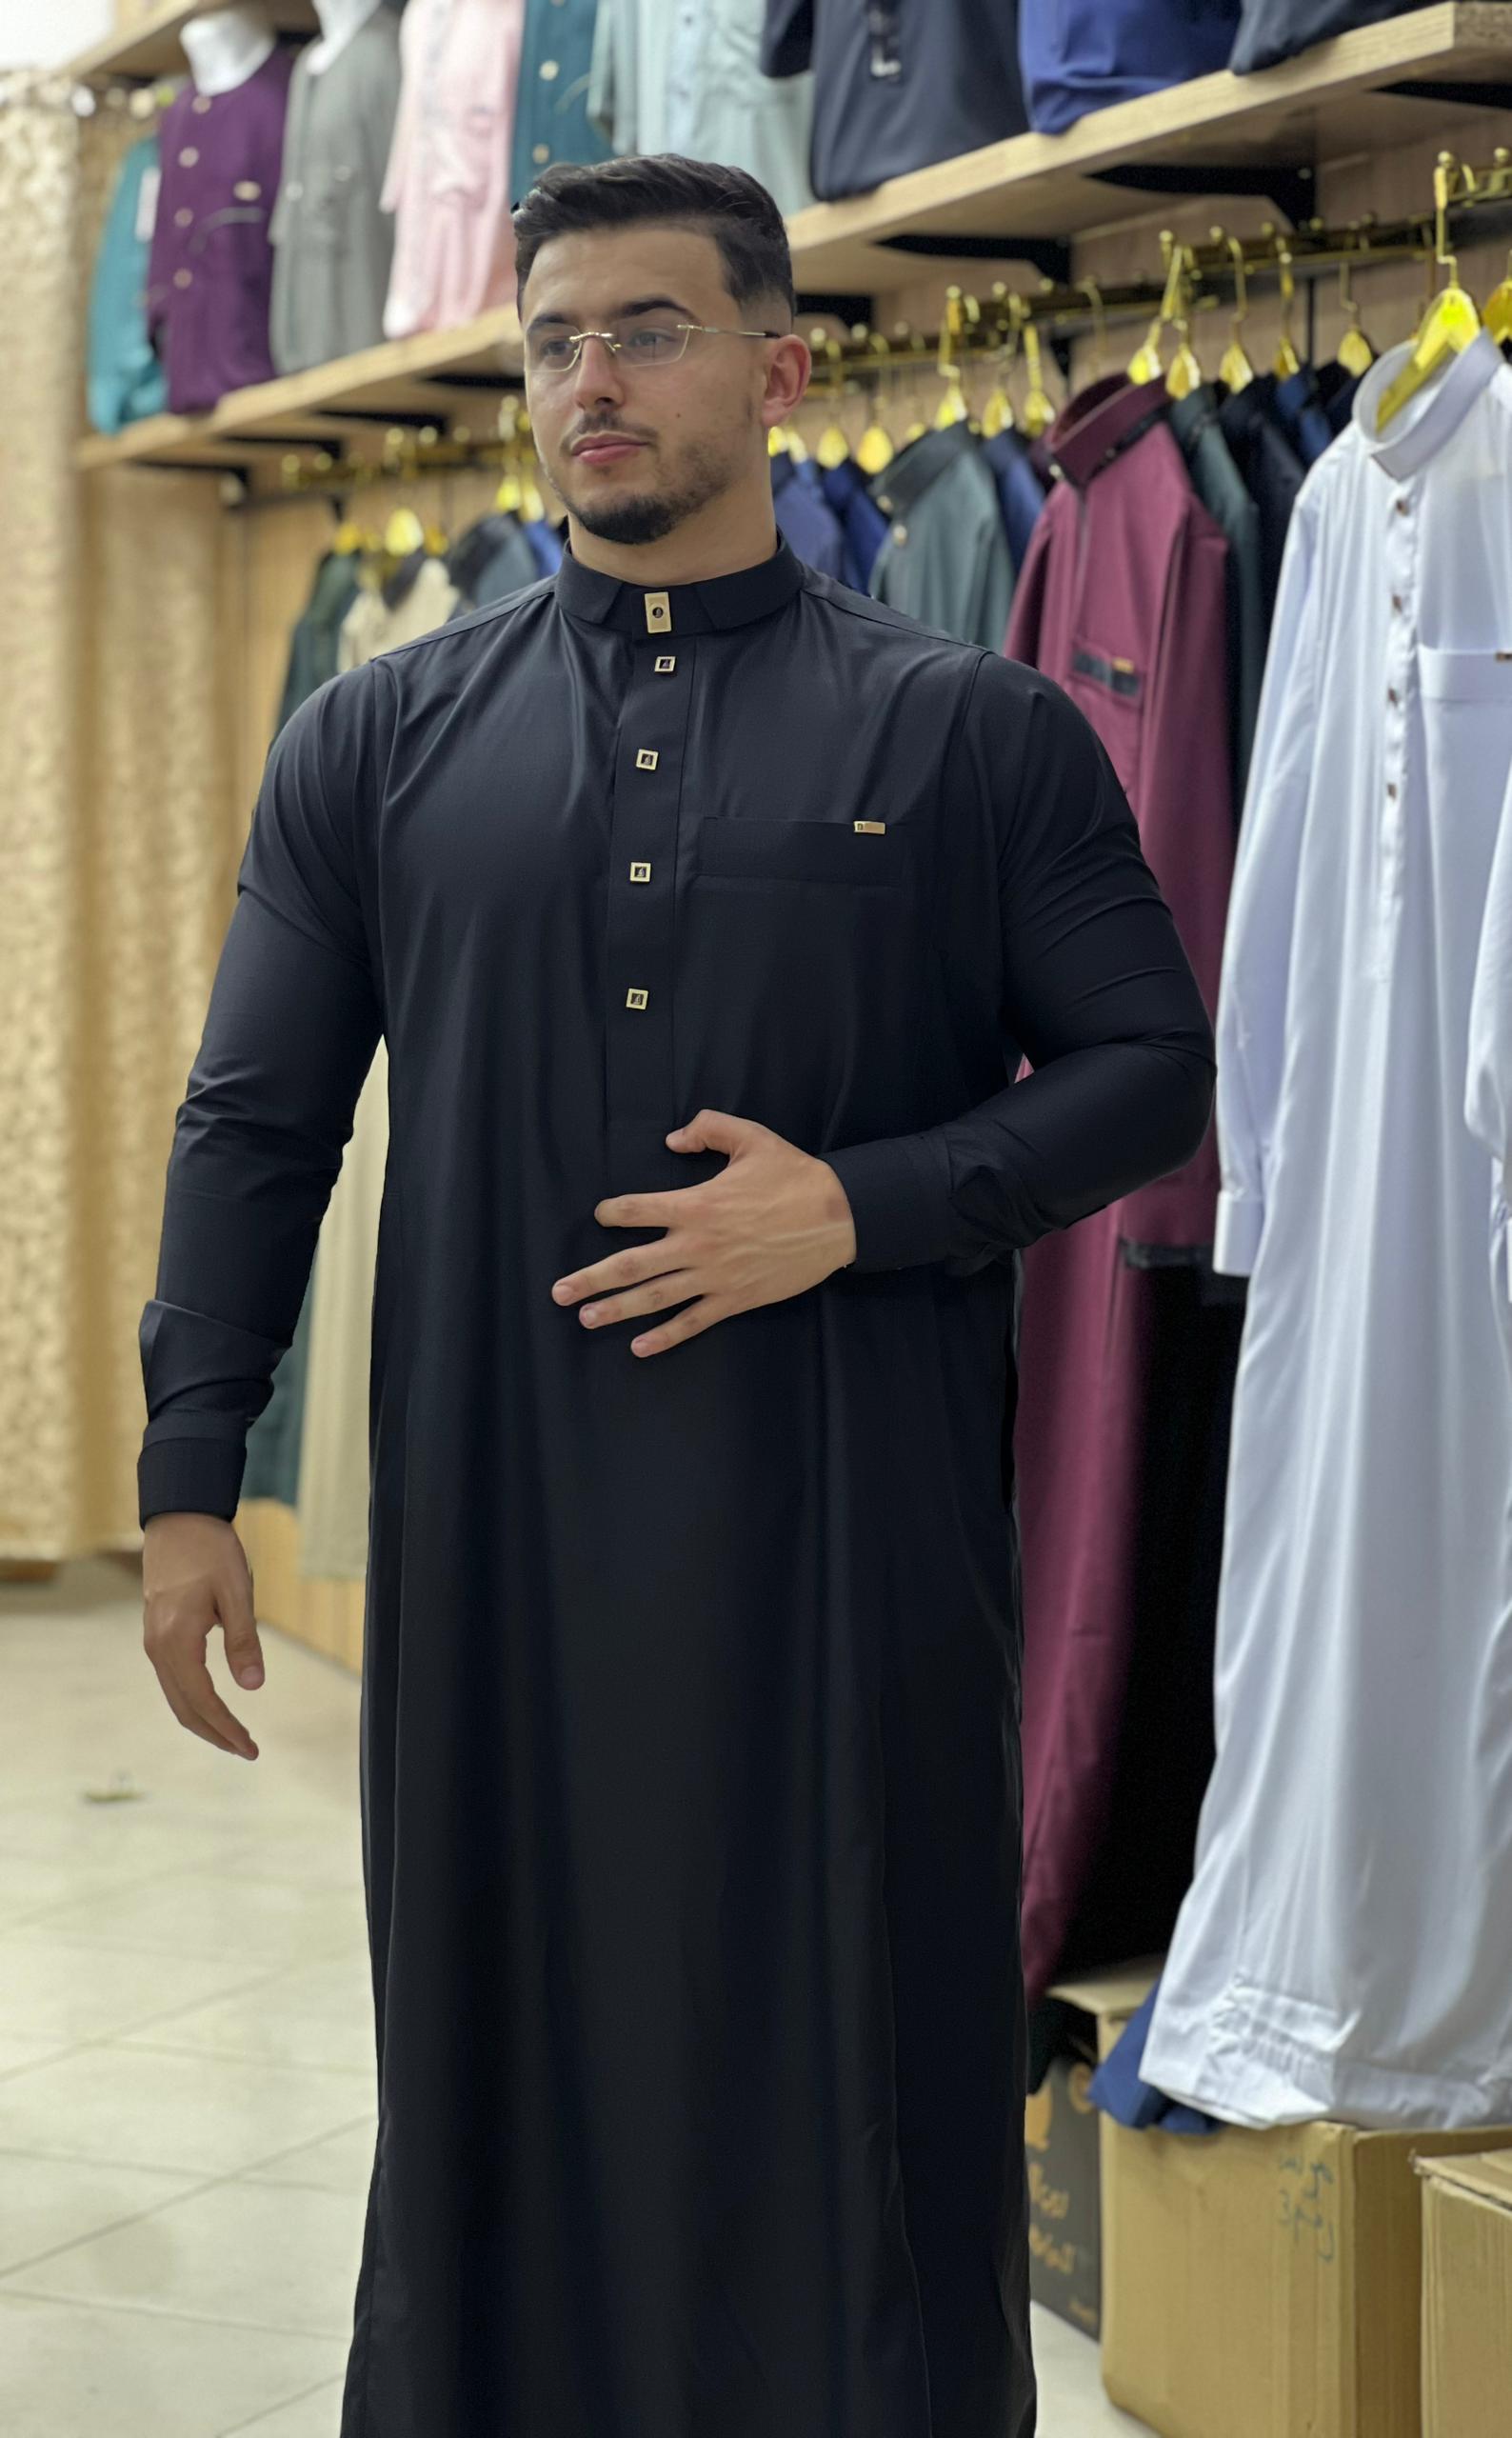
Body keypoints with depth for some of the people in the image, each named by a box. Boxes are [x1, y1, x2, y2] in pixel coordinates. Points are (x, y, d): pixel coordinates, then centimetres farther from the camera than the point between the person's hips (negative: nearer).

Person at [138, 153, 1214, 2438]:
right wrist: (190, 1477, 1)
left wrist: (862, 1207, -12)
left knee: (859, 2066, 4)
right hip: (496, 1533, 2)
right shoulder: (383, 741, 9)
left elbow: (1156, 1068, 2)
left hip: (853, 1536, -2)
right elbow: (253, 1128, 9)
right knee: (509, 2060, 9)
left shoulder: (975, 732, 4)